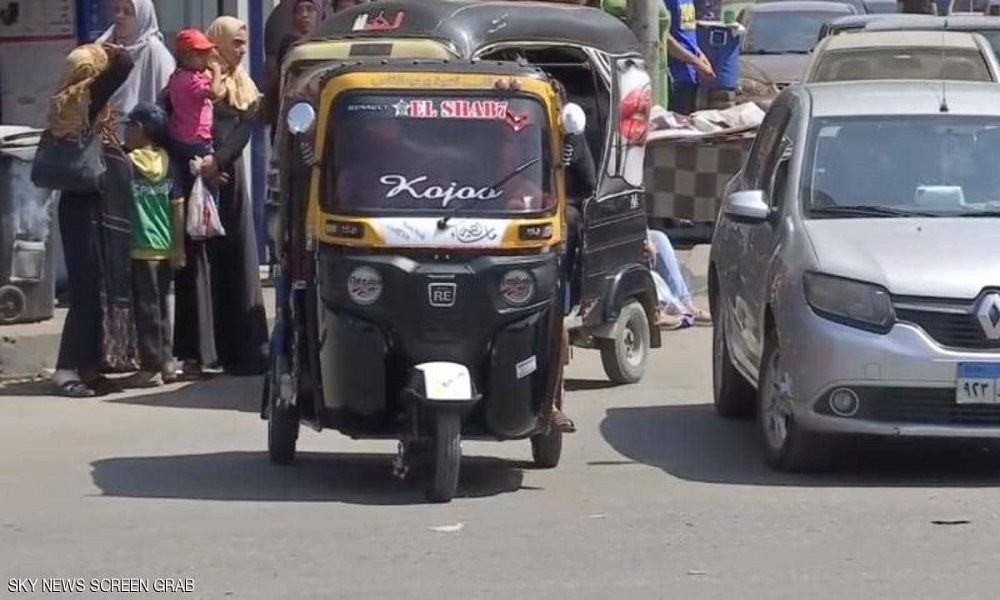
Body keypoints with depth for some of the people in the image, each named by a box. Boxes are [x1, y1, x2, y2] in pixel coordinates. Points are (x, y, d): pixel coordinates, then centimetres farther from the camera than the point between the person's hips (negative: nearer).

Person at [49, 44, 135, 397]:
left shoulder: (66, 106, 12)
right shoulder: (84, 99, -12)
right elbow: (124, 64, -16)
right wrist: (107, 51, 1)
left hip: (80, 204, 9)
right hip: (86, 207, -9)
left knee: (90, 288, 10)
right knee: (89, 288, -7)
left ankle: (84, 367, 13)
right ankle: (71, 370, -8)